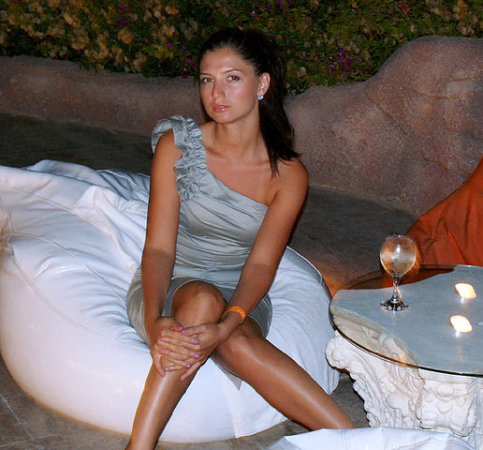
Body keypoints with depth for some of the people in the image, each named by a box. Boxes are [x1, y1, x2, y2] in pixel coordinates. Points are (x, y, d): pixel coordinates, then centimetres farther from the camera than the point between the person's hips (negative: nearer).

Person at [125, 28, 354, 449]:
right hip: (169, 289, 0)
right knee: (203, 298, -36)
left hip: (240, 301, 0)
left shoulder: (288, 175, -7)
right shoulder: (177, 145, -9)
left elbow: (261, 264, -14)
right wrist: (153, 319, -34)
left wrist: (225, 326, -34)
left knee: (239, 344, -35)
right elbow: (159, 247, -14)